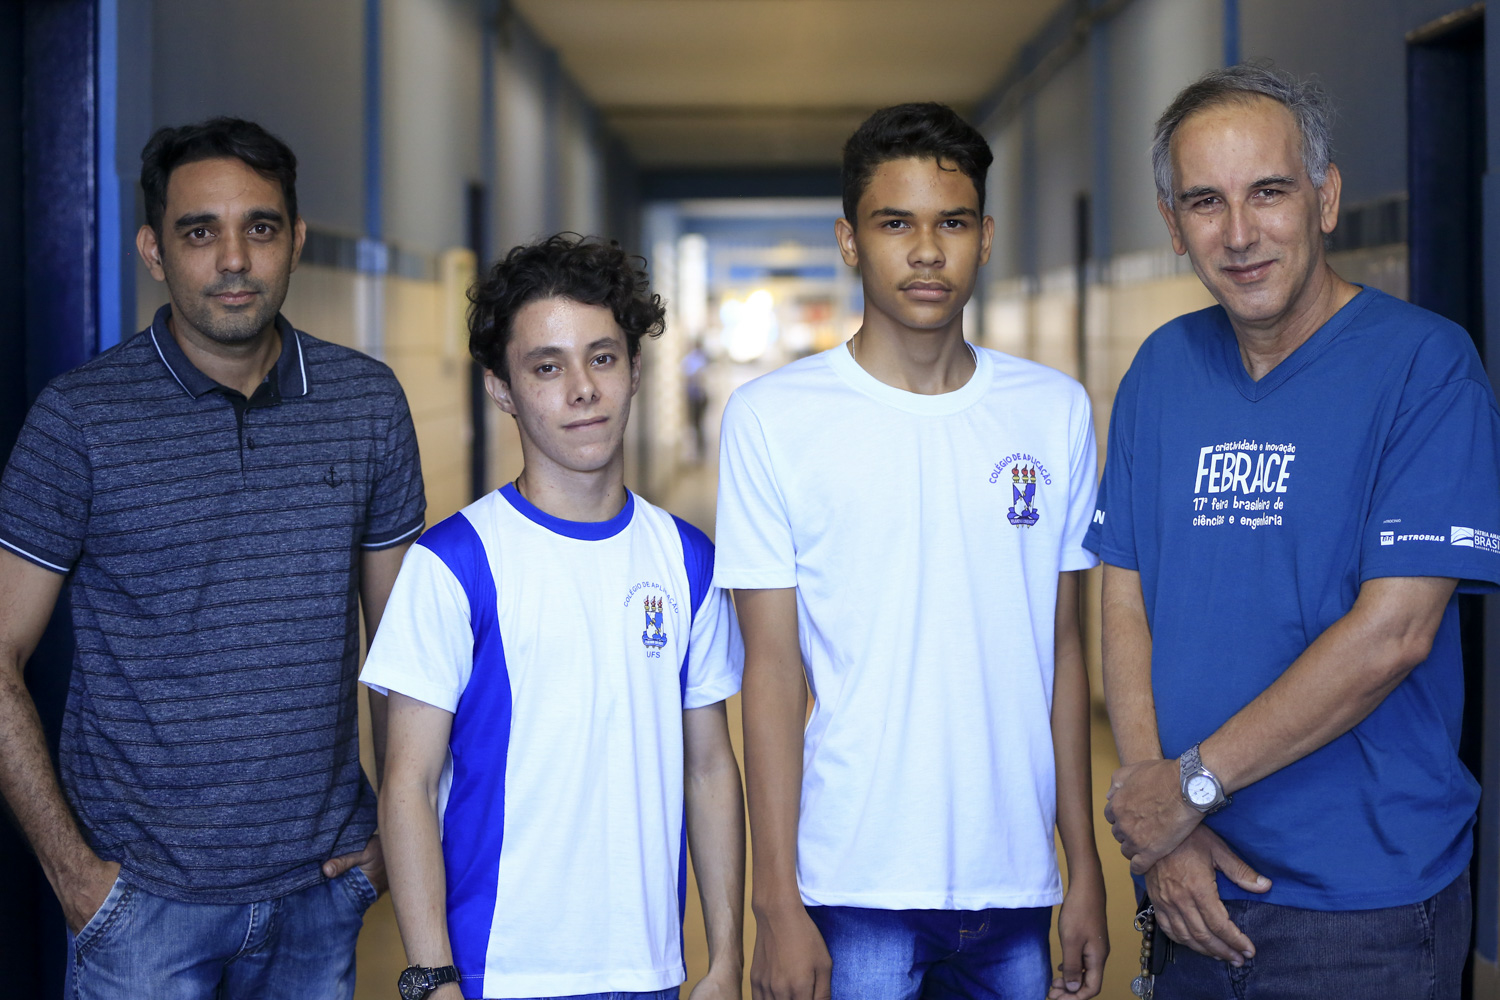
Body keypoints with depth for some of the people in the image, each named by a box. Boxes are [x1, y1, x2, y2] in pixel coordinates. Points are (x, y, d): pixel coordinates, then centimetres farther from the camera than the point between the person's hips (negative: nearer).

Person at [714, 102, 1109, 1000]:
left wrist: (1086, 867, 8)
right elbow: (773, 668, -5)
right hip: (855, 890, -3)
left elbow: (1062, 649, 9)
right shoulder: (773, 416, -3)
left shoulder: (1056, 411, 6)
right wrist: (778, 903, -8)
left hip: (1014, 886, 3)